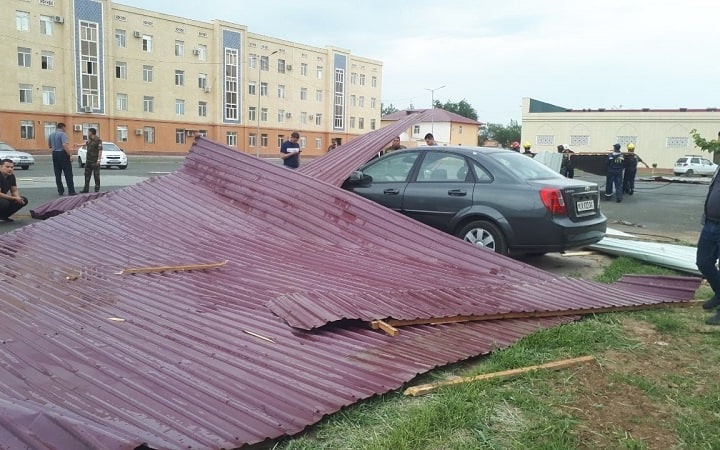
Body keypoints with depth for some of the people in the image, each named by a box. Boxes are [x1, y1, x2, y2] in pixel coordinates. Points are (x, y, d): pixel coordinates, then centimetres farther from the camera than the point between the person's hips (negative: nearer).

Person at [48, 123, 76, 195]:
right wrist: (70, 155, -22)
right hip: (62, 154, -7)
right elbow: (65, 145, -24)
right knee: (68, 174, -4)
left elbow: (49, 146, 21)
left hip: (54, 154, 7)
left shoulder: (51, 134, 11)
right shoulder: (62, 134, -12)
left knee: (57, 174, 10)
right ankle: (71, 191, -6)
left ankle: (60, 191, 11)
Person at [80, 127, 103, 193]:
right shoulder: (89, 140, 12)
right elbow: (86, 144, 33)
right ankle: (86, 189, 13)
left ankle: (97, 189, 5)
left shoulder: (98, 140, -13)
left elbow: (100, 150, -18)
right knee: (87, 175, 8)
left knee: (96, 176, -1)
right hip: (88, 161, 8)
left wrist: (99, 159, -23)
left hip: (95, 161, -8)